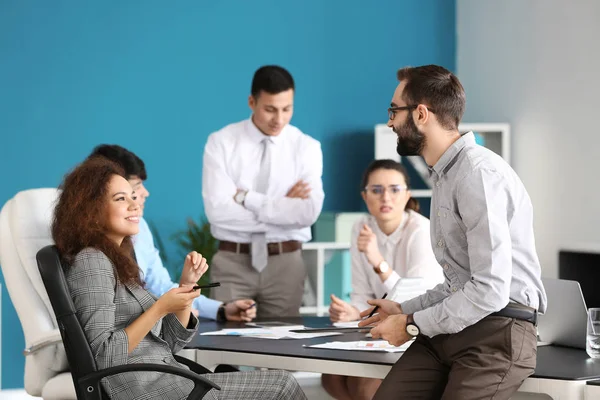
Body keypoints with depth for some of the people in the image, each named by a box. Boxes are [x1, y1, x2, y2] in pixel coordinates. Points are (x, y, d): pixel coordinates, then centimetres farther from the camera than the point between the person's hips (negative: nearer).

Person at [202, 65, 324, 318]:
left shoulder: (307, 147, 0)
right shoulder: (221, 143, -3)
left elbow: (308, 212, -13)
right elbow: (217, 209, -14)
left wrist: (247, 198, -14)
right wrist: (282, 207, -13)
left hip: (285, 262, 1)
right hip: (232, 262, -1)